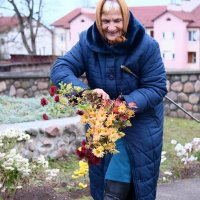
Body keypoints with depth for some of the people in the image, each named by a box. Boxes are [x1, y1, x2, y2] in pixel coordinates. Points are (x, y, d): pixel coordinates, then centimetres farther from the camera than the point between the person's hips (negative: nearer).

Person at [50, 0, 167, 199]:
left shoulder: (146, 46, -18)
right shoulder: (87, 42, -10)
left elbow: (156, 88, -16)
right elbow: (59, 69, -16)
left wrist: (127, 104, -32)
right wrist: (86, 92, -34)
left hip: (139, 126, -3)